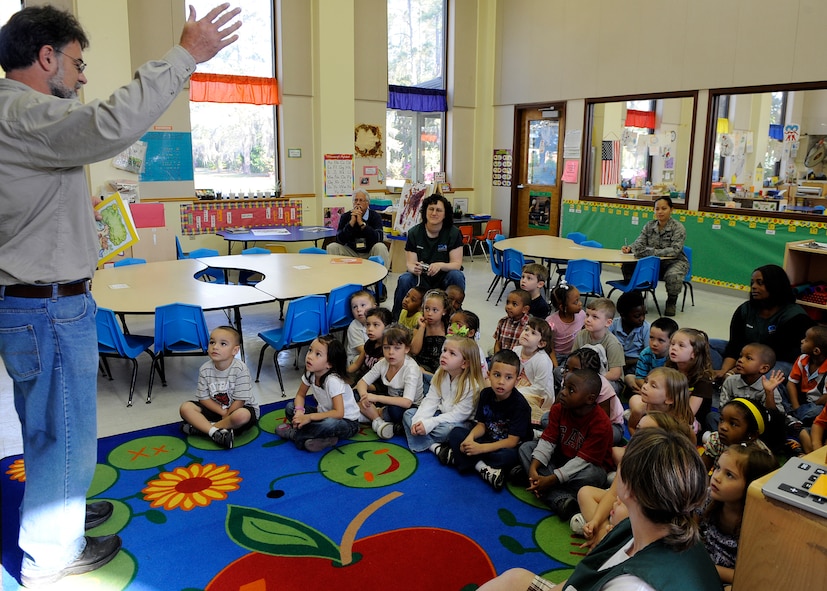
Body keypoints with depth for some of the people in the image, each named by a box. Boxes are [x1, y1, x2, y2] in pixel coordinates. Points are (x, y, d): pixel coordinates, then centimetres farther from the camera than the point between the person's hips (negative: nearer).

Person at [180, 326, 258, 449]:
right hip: (215, 408, 4)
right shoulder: (205, 369, -9)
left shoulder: (240, 369, -22)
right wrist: (223, 412, -15)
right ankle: (215, 432, -30)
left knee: (242, 415, -39)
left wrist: (227, 416, -15)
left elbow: (239, 401, -18)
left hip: (239, 408, -4)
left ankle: (201, 427, -21)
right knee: (185, 407, -15)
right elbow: (204, 398, -5)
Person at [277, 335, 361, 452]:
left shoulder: (333, 380, -29)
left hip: (346, 422, -7)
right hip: (325, 413, 7)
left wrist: (309, 417, -32)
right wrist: (299, 411, -18)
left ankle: (293, 433, -13)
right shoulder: (310, 373, -9)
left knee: (330, 423, -40)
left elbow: (339, 413, -33)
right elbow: (300, 395, 3)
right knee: (290, 407, -5)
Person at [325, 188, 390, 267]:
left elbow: (378, 239, -25)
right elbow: (340, 240, -16)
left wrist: (361, 222, -27)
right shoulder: (345, 217, -4)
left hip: (369, 252, -2)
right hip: (351, 252, 2)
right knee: (332, 247, -18)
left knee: (380, 247, -31)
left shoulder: (375, 216, -8)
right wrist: (352, 222, -24)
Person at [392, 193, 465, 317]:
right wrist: (414, 268, -33)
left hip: (443, 277, 0)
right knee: (404, 279, -29)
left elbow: (457, 264, -12)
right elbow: (409, 263, -7)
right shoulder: (414, 233, -4)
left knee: (456, 276, -31)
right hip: (421, 278, 0)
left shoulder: (453, 233, -7)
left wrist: (440, 265, -34)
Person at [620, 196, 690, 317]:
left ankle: (671, 302, -7)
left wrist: (653, 252, -34)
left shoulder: (678, 228, -10)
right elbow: (639, 243, -1)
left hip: (675, 261, -4)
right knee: (628, 266, -16)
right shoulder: (649, 226, 5)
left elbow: (675, 250, -22)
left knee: (673, 276, -38)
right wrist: (629, 248, -24)